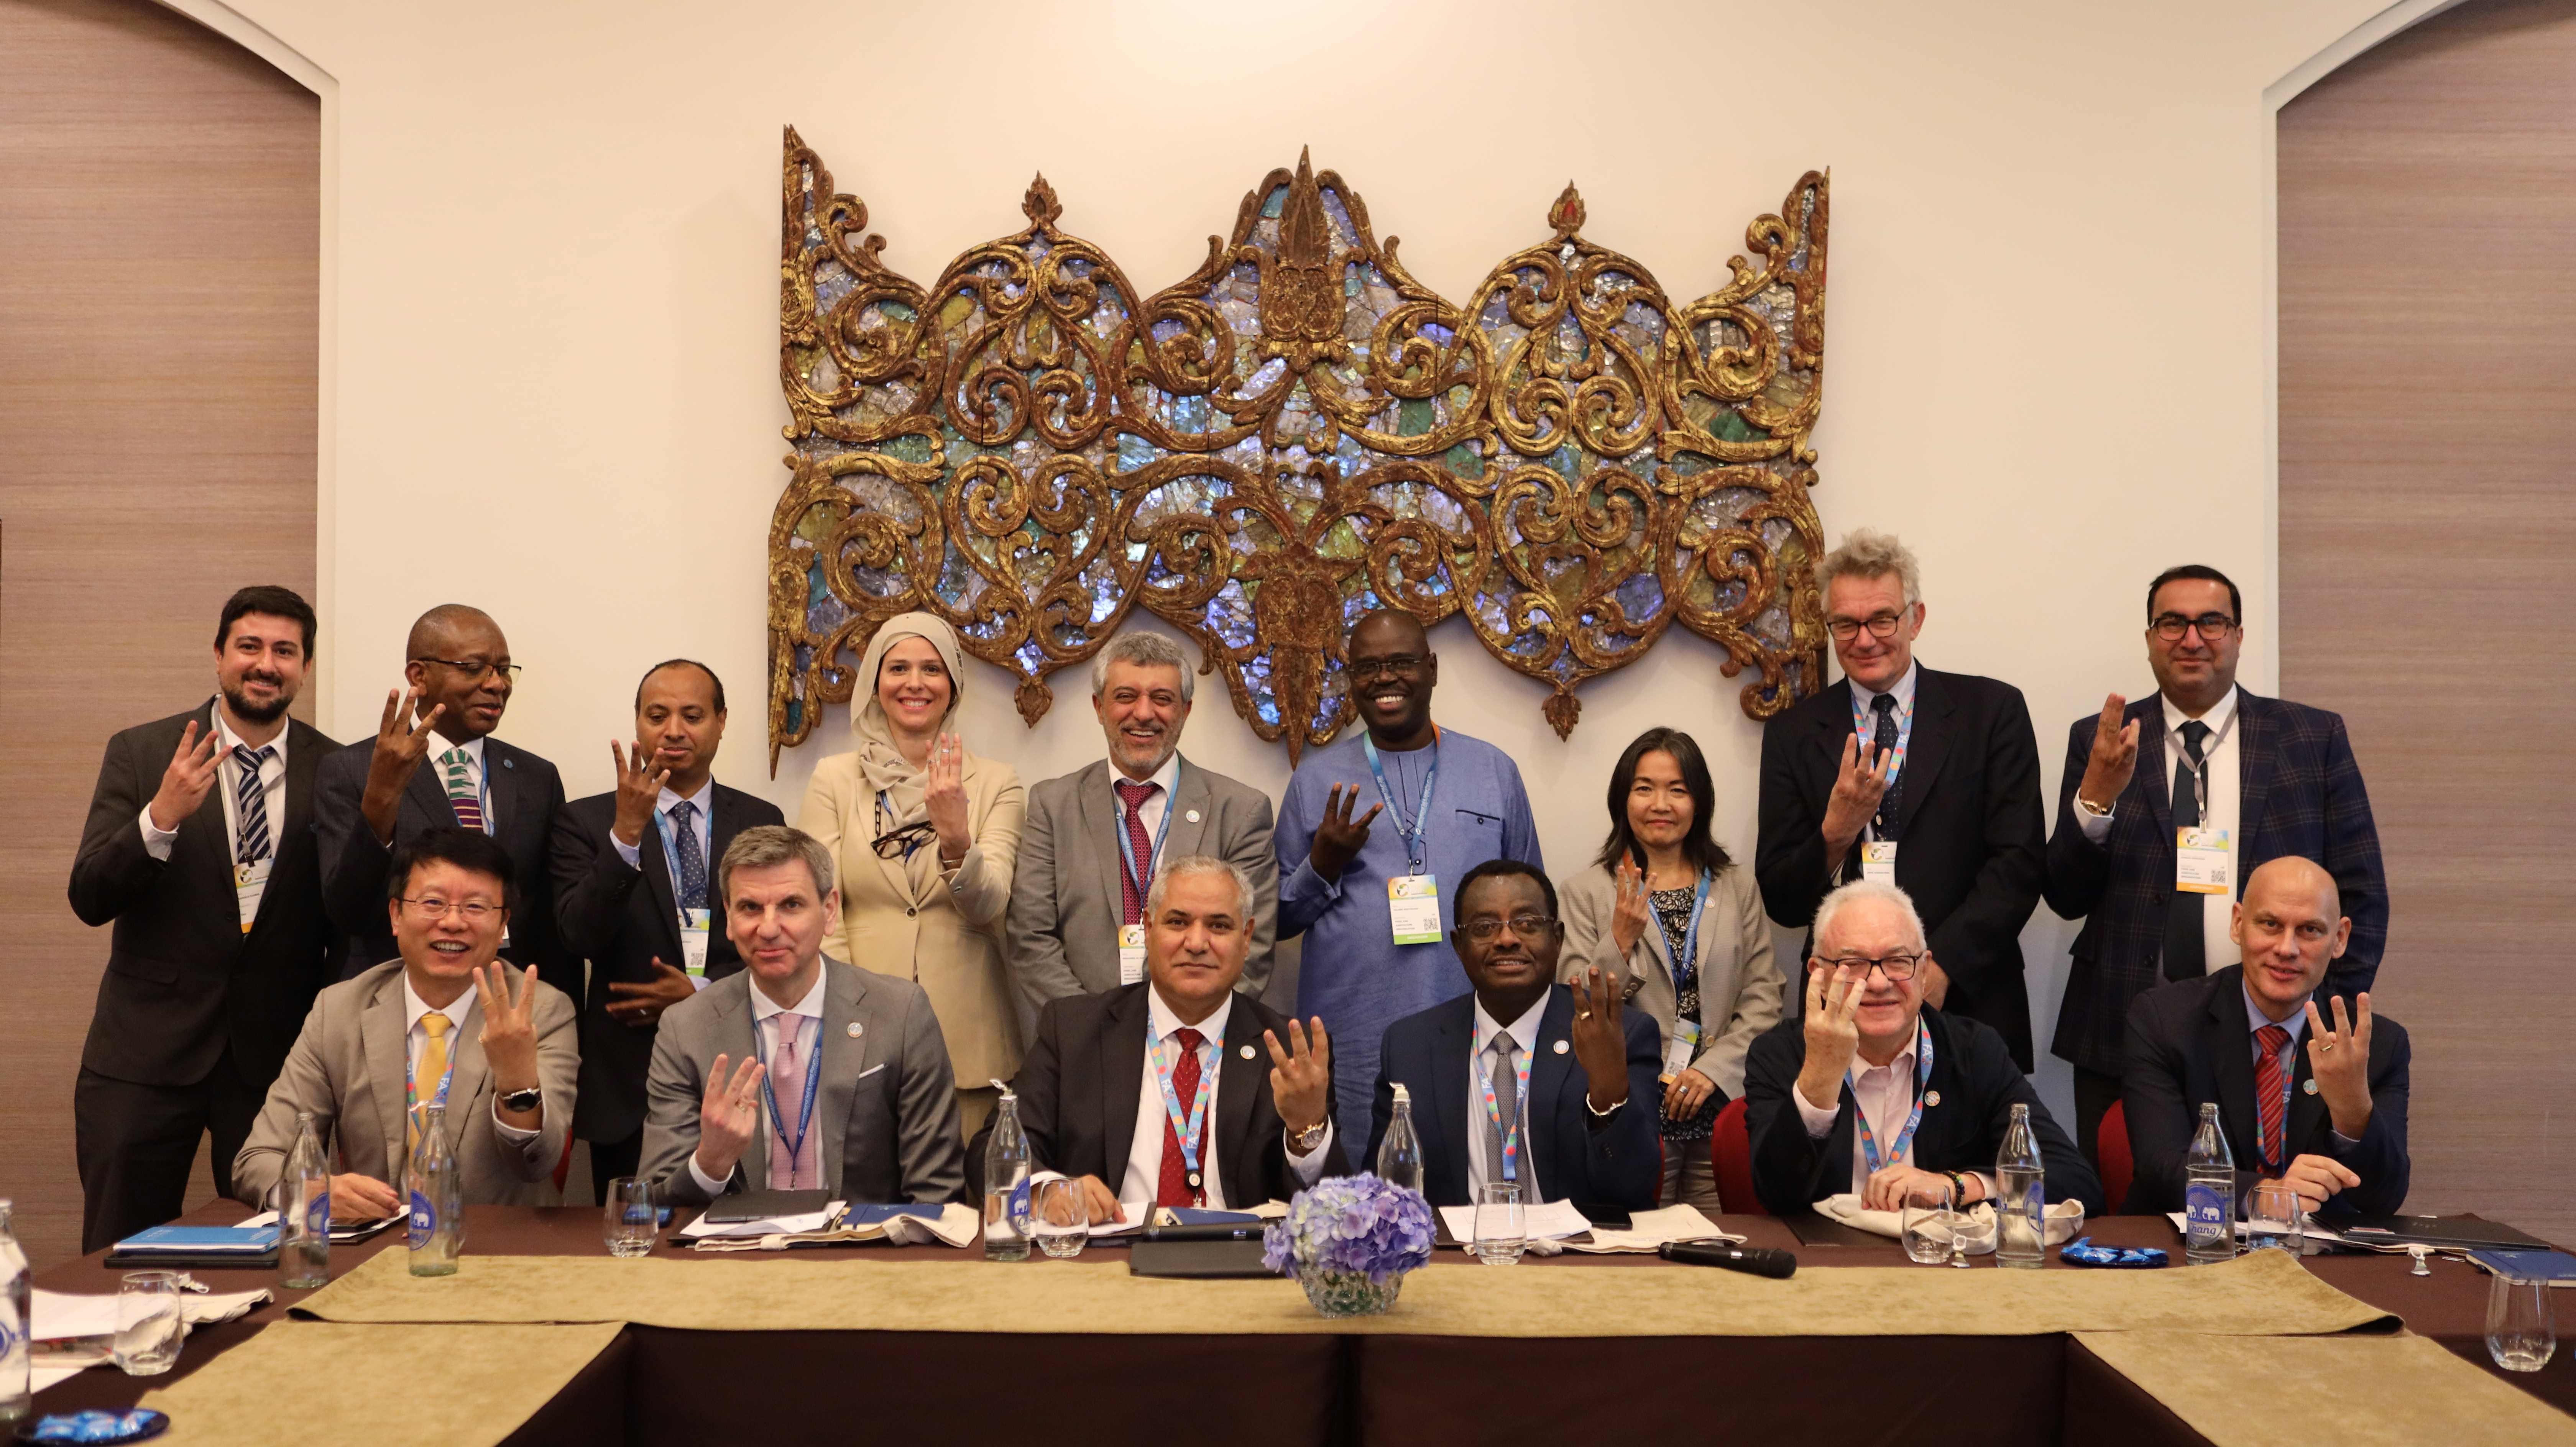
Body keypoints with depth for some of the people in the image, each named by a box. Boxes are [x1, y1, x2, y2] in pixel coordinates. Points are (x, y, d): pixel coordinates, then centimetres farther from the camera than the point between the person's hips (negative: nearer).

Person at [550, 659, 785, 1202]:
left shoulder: (761, 822, 7)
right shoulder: (586, 821, 0)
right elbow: (579, 937, -14)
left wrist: (701, 989, -9)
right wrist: (627, 833, -25)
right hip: (627, 1085, -1)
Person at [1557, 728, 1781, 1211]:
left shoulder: (1738, 887, 11)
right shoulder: (1588, 891, 4)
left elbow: (1764, 1003, 6)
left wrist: (1713, 1069, -7)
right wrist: (1620, 942, -14)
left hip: (1722, 1112, 2)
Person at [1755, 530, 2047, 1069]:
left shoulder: (1993, 711, 1)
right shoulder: (1793, 734, 4)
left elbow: (2021, 862, -5)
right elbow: (1779, 902, 2)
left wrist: (1942, 964, -16)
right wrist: (1835, 835, -18)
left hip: (1969, 1004, 0)